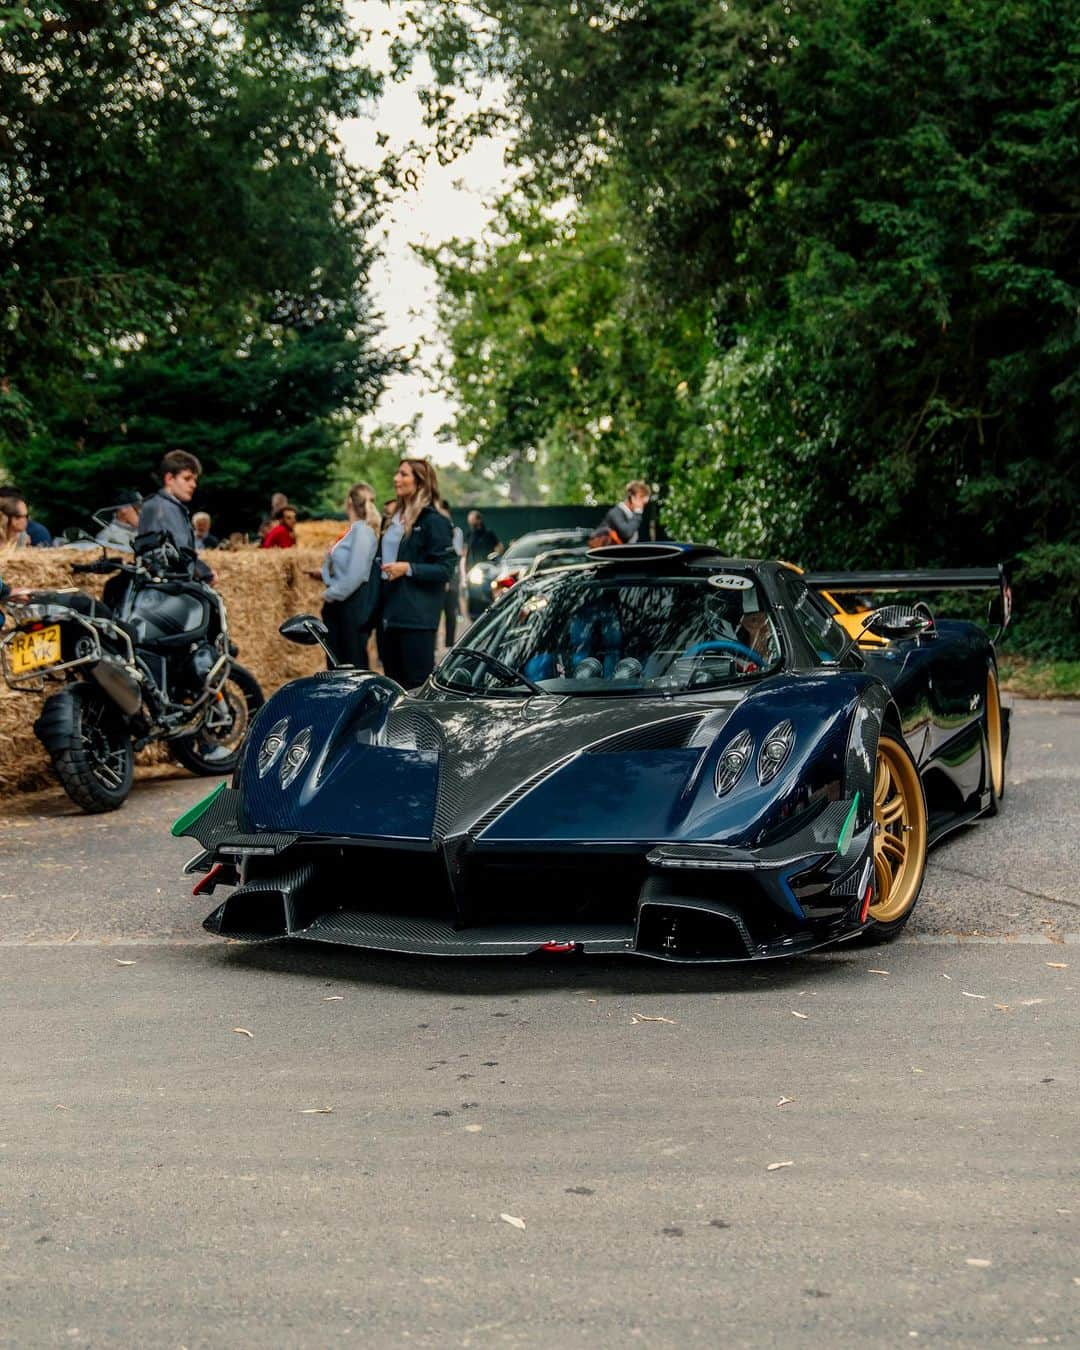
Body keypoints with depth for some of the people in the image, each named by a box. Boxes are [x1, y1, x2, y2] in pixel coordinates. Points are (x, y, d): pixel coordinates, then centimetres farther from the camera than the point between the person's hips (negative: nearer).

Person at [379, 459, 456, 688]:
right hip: (388, 613, 8)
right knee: (394, 683, 12)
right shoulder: (392, 519, 17)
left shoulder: (434, 522, -7)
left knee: (418, 682, -6)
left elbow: (445, 569, -12)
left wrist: (408, 568, -20)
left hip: (417, 615, -8)